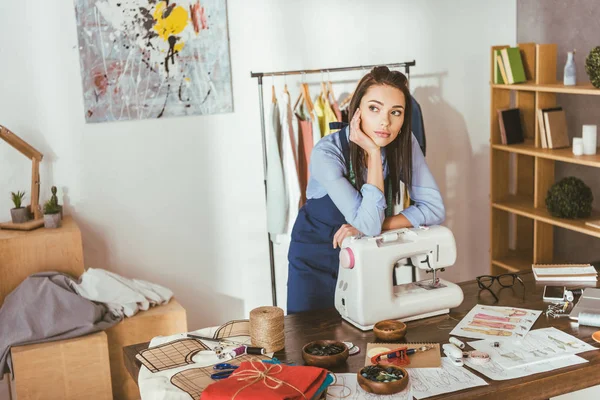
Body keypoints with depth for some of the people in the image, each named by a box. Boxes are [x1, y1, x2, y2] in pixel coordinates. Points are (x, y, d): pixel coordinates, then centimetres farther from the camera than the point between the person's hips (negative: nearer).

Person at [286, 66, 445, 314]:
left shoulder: (404, 143, -17)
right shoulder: (327, 152, -29)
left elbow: (434, 209, -17)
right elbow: (369, 224, -34)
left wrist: (365, 228, -25)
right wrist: (374, 153, -35)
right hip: (317, 262, -3)